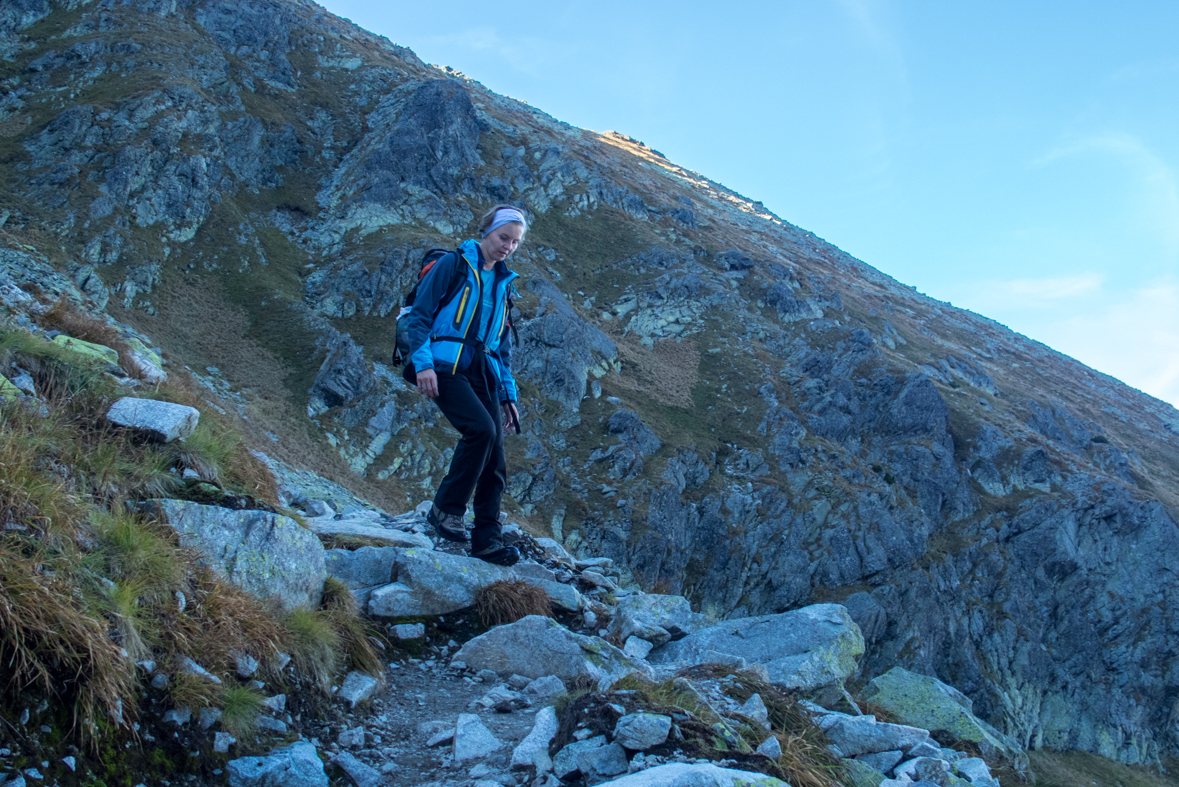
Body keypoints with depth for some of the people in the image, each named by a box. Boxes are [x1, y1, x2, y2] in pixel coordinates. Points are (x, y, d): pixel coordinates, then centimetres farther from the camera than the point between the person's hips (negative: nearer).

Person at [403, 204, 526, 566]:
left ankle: (487, 540, 1)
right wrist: (423, 362, -16)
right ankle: (445, 508, -11)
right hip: (446, 367, -6)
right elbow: (419, 315, -3)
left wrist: (508, 393, 19)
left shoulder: (503, 282, 22)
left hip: (483, 372, 6)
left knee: (495, 459, -4)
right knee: (481, 428, -27)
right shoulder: (453, 265, 2)